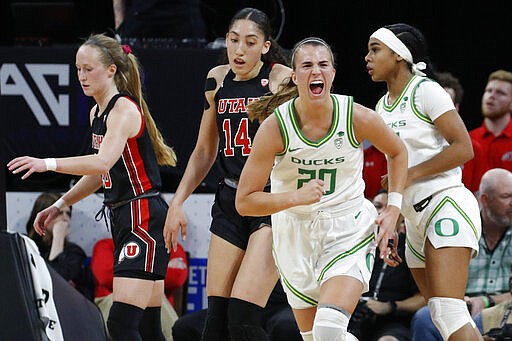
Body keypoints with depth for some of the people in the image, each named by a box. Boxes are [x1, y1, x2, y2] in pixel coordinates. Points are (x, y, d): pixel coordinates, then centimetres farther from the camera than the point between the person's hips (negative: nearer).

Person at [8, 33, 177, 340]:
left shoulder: (124, 108, -13)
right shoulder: (98, 113, 15)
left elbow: (104, 161, -30)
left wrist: (49, 164, -37)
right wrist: (59, 206, 23)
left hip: (145, 219, -10)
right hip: (123, 218, 10)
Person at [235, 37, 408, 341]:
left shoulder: (357, 118, -14)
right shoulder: (275, 127, -16)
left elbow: (397, 152, 10)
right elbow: (244, 202, -13)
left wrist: (393, 210, 1)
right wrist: (296, 197, -28)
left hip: (349, 228, -2)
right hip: (295, 233, 2)